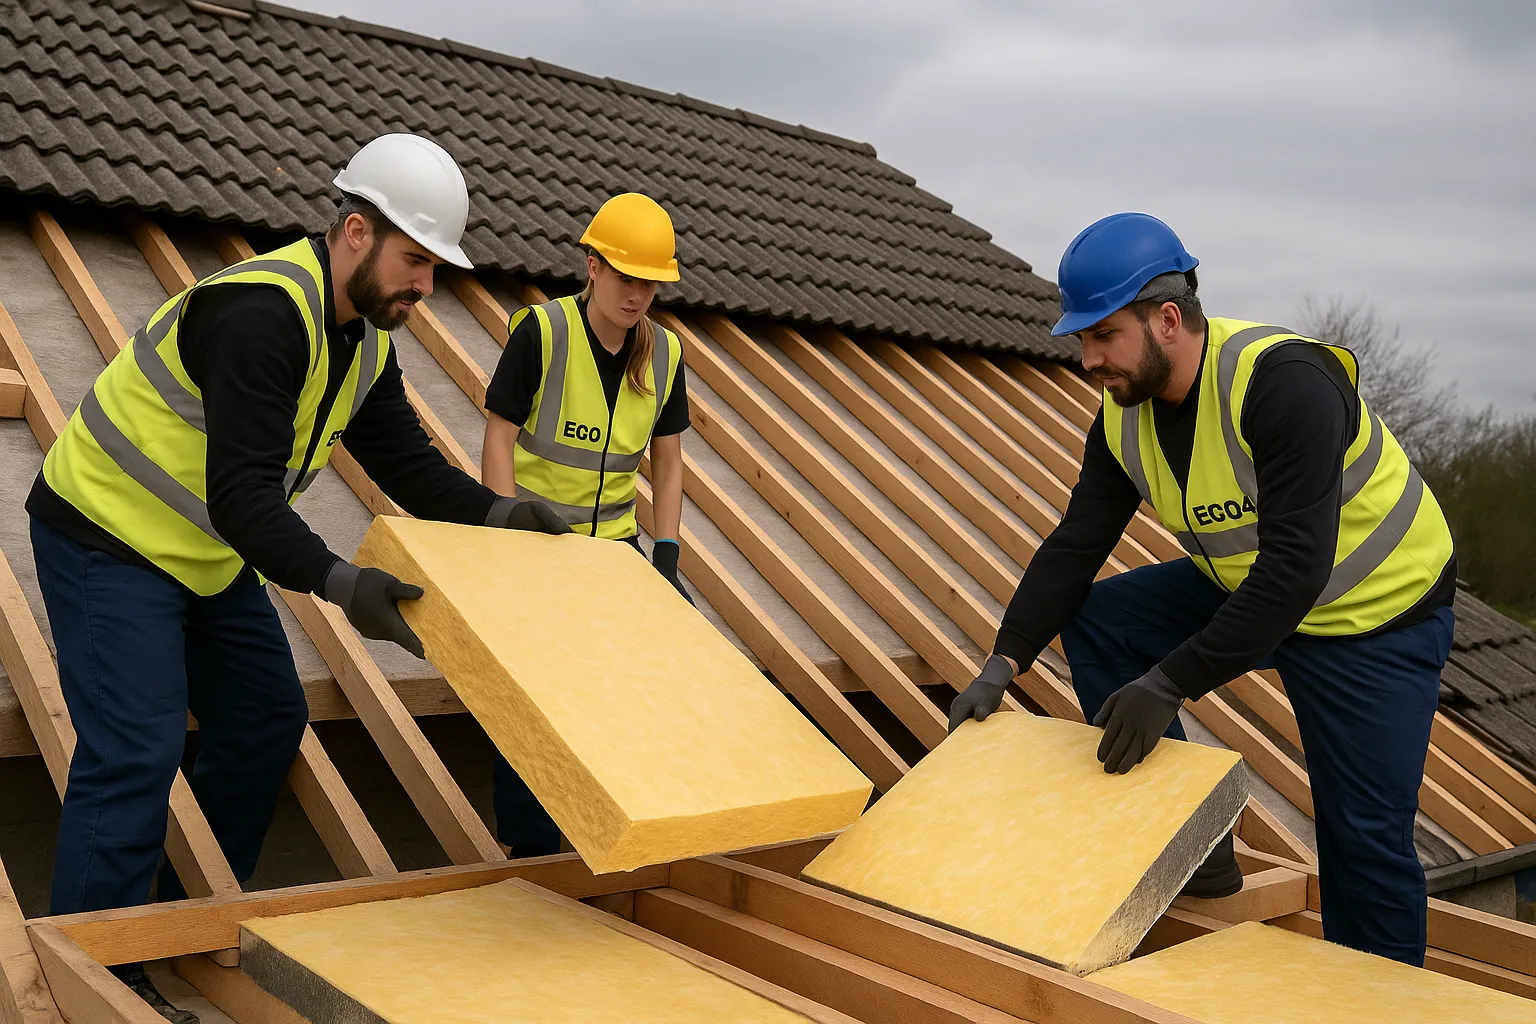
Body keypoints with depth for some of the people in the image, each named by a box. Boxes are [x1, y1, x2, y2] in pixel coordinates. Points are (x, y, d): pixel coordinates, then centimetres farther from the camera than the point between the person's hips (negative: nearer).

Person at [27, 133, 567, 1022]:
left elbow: (408, 462, 4)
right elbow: (241, 494, -35)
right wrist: (339, 584, -44)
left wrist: (499, 513, -11)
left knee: (267, 722, 12)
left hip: (206, 551, 10)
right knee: (136, 750, -14)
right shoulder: (263, 312, -29)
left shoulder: (367, 337, 1)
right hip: (107, 537, -10)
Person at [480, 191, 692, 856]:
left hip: (612, 541, 5)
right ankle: (528, 843, 9)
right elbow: (498, 438, -12)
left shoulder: (664, 353, 0)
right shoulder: (541, 331, -14)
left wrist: (666, 554, -3)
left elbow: (667, 463, 6)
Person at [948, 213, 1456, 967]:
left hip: (1379, 612, -7)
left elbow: (1295, 569, -38)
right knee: (1094, 620, -9)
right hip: (1243, 587, 7)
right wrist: (1004, 663, -18)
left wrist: (1172, 685, -40)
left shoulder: (1284, 382, -33)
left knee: (1365, 839, -6)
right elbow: (1075, 546, -7)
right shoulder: (1125, 415, -9)